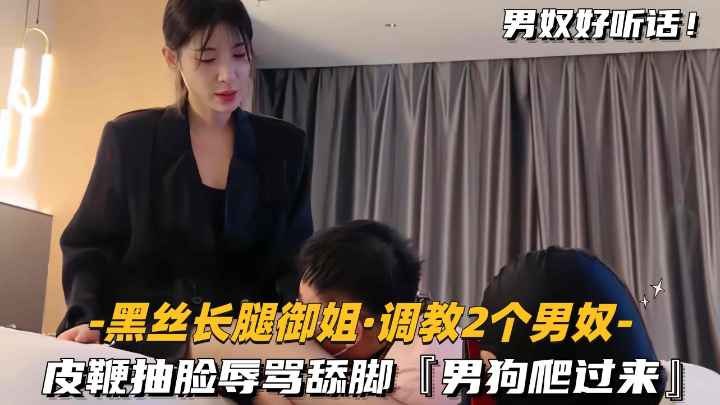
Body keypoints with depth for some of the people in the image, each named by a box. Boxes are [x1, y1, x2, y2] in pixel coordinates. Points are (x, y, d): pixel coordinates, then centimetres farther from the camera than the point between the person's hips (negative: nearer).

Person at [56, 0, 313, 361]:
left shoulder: (286, 146, 8)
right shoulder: (129, 137, 2)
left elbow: (293, 255, 7)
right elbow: (90, 244, 6)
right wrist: (86, 321, -12)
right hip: (141, 345, -1)